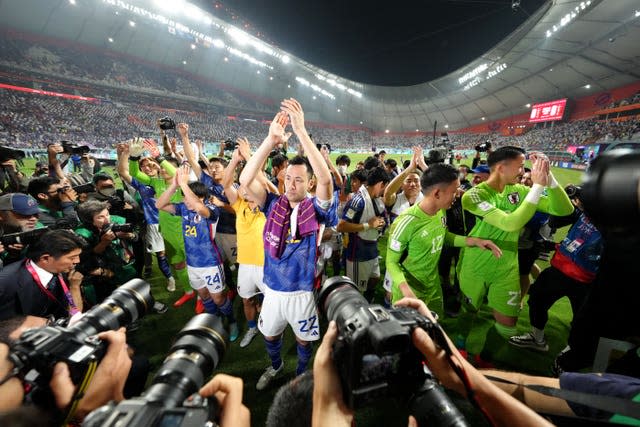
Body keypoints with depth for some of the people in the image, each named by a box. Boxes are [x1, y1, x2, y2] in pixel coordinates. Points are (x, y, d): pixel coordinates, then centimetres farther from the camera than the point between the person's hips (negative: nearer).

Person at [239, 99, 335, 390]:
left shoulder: (315, 209, -14)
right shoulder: (274, 205, -8)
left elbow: (325, 179, -34)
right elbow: (245, 181, -22)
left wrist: (301, 132, -38)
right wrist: (271, 139, -32)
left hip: (302, 292, -2)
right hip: (272, 289, 3)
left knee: (303, 340, 22)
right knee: (270, 336, 26)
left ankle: (301, 375, 53)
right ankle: (276, 365, 59)